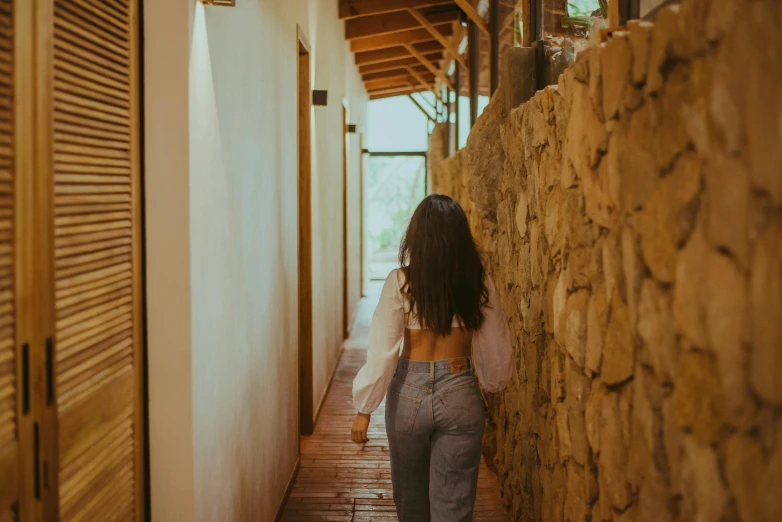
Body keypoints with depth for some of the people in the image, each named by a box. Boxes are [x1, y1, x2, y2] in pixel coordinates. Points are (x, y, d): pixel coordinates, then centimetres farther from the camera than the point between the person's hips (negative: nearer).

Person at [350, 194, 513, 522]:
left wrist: (364, 409, -5)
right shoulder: (478, 283, -5)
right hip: (460, 396, 1)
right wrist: (492, 384, 24)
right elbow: (496, 348, 5)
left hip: (408, 394, -1)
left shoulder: (400, 282, -11)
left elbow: (382, 352, -12)